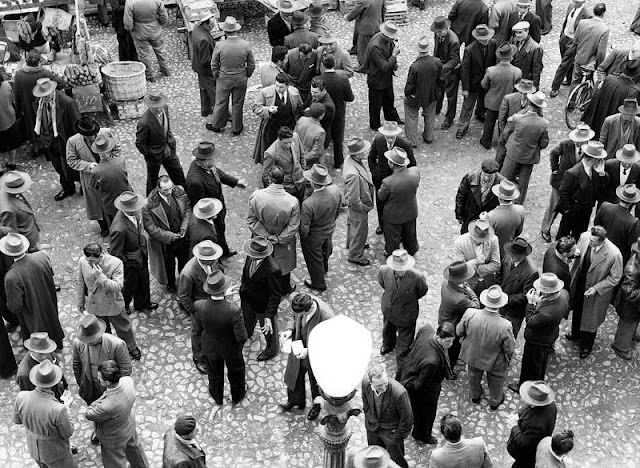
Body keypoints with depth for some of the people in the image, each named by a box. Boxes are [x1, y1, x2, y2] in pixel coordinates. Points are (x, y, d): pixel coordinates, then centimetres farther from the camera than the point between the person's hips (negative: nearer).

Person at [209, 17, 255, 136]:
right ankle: (236, 128, 31)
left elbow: (214, 65, -9)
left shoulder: (219, 45, -21)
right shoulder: (246, 45, -16)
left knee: (221, 103, 17)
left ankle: (216, 125, 36)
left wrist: (216, 75, 10)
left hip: (223, 80, -1)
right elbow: (251, 65, -6)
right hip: (241, 80, 1)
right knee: (238, 104, 17)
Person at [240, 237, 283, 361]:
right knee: (247, 318, 36)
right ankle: (247, 333, 70)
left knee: (268, 329, 22)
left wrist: (269, 316, -32)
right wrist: (243, 285, 15)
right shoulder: (250, 258, -21)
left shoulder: (272, 270, -41)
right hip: (247, 297, 6)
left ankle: (271, 350, 52)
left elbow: (276, 295, -31)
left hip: (263, 304, -6)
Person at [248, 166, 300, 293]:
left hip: (262, 242, 1)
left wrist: (265, 235, -13)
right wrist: (280, 239, -11)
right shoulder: (292, 202, -29)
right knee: (283, 264, 27)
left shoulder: (256, 196, -26)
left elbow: (251, 220, -16)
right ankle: (284, 289, 50)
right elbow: (293, 227, -21)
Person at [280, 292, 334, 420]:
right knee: (294, 375, 28)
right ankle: (295, 399, 60)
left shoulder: (327, 318, -43)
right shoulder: (299, 304, -26)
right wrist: (290, 330, -18)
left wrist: (308, 351, -30)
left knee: (316, 380, 26)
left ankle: (317, 404, 58)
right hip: (299, 348, 5)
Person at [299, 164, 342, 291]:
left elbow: (304, 228, -28)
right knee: (325, 251, 35)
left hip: (314, 236, -5)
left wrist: (303, 236, -6)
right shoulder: (335, 190, -25)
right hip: (329, 230, 5)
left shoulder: (308, 204, -42)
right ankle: (324, 269, 64)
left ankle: (318, 283, 46)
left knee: (314, 258, 23)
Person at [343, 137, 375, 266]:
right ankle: (355, 255, 38)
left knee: (352, 223, 32)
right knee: (360, 229, 15)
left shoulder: (351, 159, -15)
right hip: (358, 207, -9)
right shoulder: (353, 174, -43)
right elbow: (354, 199, -33)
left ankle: (351, 243, 58)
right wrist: (365, 208, -16)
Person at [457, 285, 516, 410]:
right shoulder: (505, 326, -38)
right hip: (495, 362, -2)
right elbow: (510, 349, -22)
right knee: (496, 383, 30)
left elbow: (459, 332, -14)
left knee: (474, 377, 34)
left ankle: (475, 396, 61)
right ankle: (495, 402, 57)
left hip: (473, 356, 2)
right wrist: (508, 361, 0)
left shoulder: (470, 314, -32)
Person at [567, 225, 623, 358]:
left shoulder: (614, 255, -36)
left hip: (597, 292, -4)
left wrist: (596, 288, -23)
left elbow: (615, 278, -19)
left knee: (590, 319, 19)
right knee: (577, 312, 30)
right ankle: (576, 334, 60)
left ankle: (586, 346, 47)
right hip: (578, 285, 4)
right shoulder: (584, 237, -23)